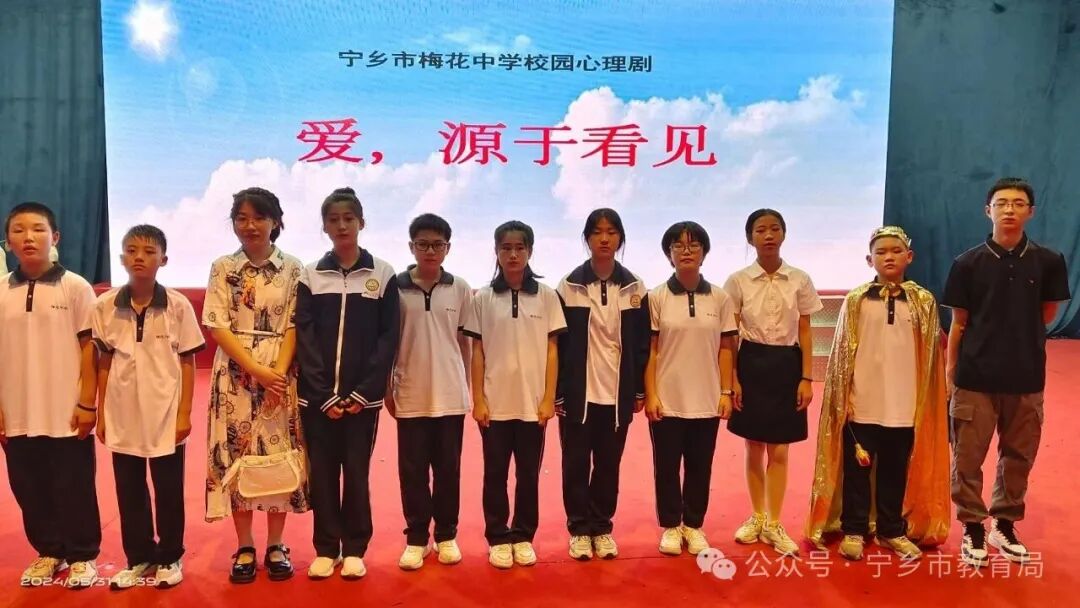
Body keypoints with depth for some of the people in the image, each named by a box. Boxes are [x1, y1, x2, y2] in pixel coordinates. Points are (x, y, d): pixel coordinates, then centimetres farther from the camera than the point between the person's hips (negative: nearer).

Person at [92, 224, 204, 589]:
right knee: (129, 492, 13)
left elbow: (187, 363, -3)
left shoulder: (178, 306, -7)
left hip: (166, 416, -2)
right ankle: (138, 558, 28)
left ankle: (169, 558, 24)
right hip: (123, 417, 2)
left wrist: (185, 413, -6)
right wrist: (101, 414, 5)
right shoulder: (104, 306, 0)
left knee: (169, 491, 9)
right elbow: (103, 364, 6)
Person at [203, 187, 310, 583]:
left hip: (281, 376, 0)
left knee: (279, 455, 3)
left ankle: (276, 546, 17)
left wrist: (278, 373, -14)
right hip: (235, 375, 0)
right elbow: (218, 327, -4)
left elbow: (293, 327, -1)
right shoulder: (223, 268, 3)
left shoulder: (292, 269, 2)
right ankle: (245, 548, 16)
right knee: (236, 455, 3)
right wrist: (257, 371, -14)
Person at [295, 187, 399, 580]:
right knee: (322, 472, 6)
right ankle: (326, 548, 19)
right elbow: (304, 338, -1)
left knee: (356, 472, 4)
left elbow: (388, 338, -2)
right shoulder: (310, 276, 4)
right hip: (318, 397, 1)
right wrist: (323, 395, -10)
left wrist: (363, 392, -11)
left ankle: (355, 548, 17)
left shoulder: (382, 274, 2)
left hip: (362, 396, -1)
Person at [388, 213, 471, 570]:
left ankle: (446, 535, 21)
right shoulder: (396, 288, -1)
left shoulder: (460, 289, 2)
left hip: (450, 395, 1)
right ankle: (416, 537, 17)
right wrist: (386, 388, 2)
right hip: (410, 395, 0)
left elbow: (464, 341, 8)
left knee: (448, 469, 9)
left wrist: (466, 385, 7)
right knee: (412, 470, 6)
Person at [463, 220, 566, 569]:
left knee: (529, 474, 8)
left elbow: (552, 350, 2)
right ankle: (497, 539, 19)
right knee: (495, 473, 7)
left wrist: (549, 398, -3)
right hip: (495, 403, 0)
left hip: (533, 402, 0)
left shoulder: (546, 296, 2)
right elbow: (477, 352, 3)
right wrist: (478, 399, -3)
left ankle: (523, 537, 21)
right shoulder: (483, 298, 2)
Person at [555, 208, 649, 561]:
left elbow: (641, 343, 6)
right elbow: (558, 343, -3)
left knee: (609, 463, 9)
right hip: (578, 392, -1)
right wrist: (557, 392, -5)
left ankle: (602, 527, 22)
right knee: (576, 462, 5)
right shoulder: (569, 286, -2)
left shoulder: (634, 287, 3)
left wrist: (640, 390, 3)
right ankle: (579, 528, 18)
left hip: (617, 392, 2)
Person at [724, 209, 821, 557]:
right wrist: (731, 379, -5)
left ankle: (774, 524, 15)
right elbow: (729, 336, 0)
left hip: (786, 365, 0)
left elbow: (805, 334, 3)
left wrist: (807, 378, -2)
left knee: (778, 451, 4)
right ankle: (757, 517, 25)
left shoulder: (800, 281, 0)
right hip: (751, 364, 0)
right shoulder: (738, 281, -2)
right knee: (754, 448, 9)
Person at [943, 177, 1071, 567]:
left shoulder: (1048, 262, -2)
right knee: (968, 458, 4)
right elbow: (958, 323, -1)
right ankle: (973, 528, 19)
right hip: (975, 378, -2)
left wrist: (1017, 336, 7)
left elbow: (1047, 313, 12)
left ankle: (1005, 525, 30)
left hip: (1027, 378, 2)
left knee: (1019, 456, 13)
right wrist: (950, 373, 0)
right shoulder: (968, 263, -5)